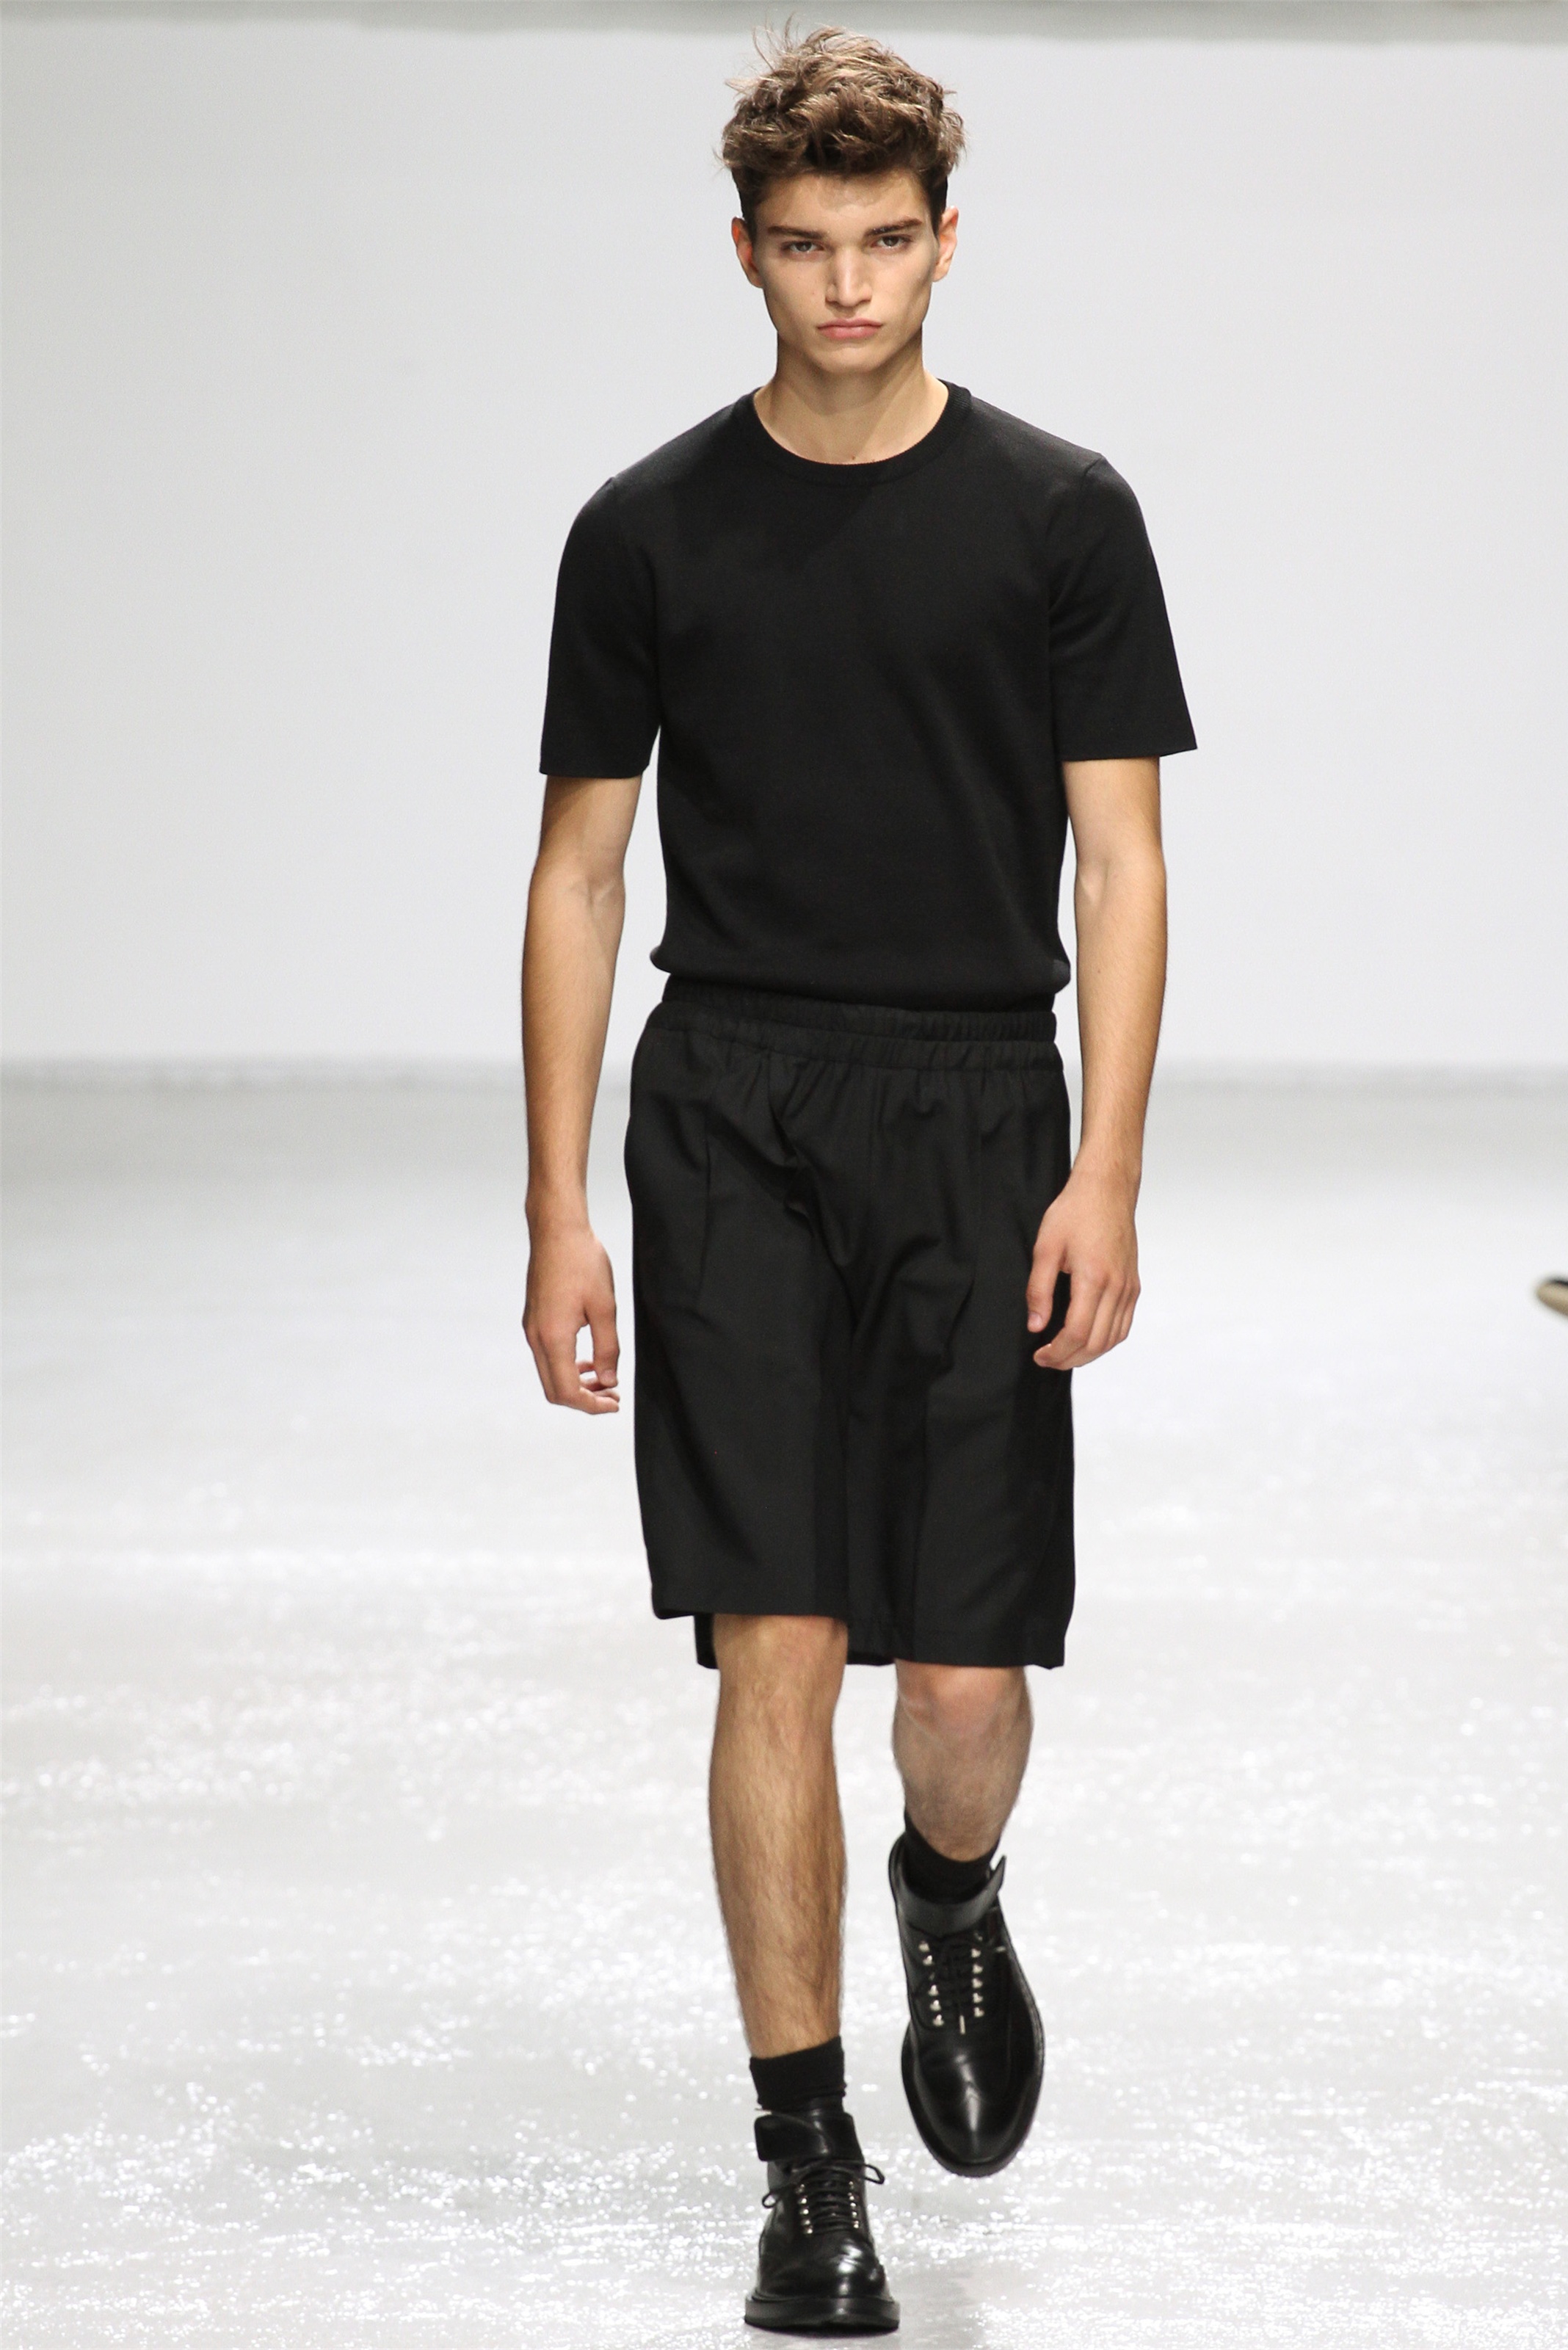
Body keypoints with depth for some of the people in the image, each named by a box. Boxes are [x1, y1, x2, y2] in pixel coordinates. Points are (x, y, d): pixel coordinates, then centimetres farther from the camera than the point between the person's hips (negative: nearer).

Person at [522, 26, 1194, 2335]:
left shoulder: (1060, 514, 3)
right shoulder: (653, 529, 5)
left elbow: (1120, 857, 1)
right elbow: (580, 868, 7)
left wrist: (1107, 1175, -9)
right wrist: (559, 1215, 1)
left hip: (977, 1127, 0)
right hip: (733, 1126, 0)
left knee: (969, 1680, -1)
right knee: (777, 1650, -7)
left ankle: (953, 1905, 35)